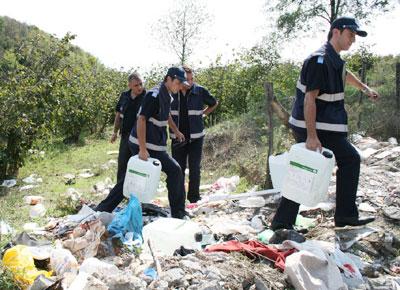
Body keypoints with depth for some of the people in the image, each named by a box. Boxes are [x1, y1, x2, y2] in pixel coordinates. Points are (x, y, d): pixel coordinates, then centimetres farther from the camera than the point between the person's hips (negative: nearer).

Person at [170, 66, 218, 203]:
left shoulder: (200, 91, -5)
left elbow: (214, 104, 12)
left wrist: (202, 114, 4)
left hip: (195, 137, -1)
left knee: (194, 169, 2)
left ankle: (194, 197, 16)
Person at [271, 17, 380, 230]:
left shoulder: (334, 59, 14)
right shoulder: (320, 60, -17)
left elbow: (345, 75, 39)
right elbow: (309, 98, -24)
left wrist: (365, 88, 51)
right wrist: (312, 136, -27)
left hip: (310, 126, 10)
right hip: (317, 127, -10)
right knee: (350, 159, 1)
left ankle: (282, 221, 13)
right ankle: (346, 215, 11)